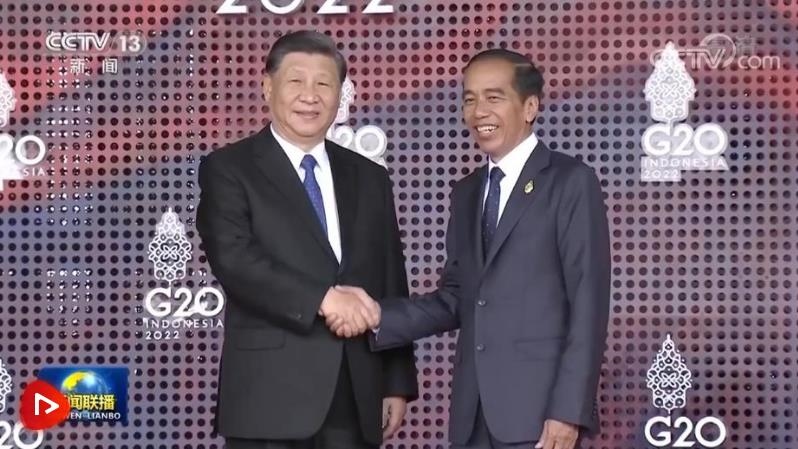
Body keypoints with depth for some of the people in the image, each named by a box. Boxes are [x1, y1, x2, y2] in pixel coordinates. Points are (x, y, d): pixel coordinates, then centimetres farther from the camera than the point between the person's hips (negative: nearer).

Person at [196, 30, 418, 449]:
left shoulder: (369, 177, 16)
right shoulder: (228, 169, 1)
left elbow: (391, 285, 16)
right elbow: (234, 259, -15)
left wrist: (397, 382, 10)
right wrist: (323, 299, -23)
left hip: (355, 398, 5)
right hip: (270, 395, -4)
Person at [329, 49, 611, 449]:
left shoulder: (571, 181, -3)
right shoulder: (466, 192, 17)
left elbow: (588, 303, -9)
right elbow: (456, 300, 13)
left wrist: (569, 410, -16)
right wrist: (377, 314, -4)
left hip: (539, 407, -6)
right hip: (473, 411, 6)